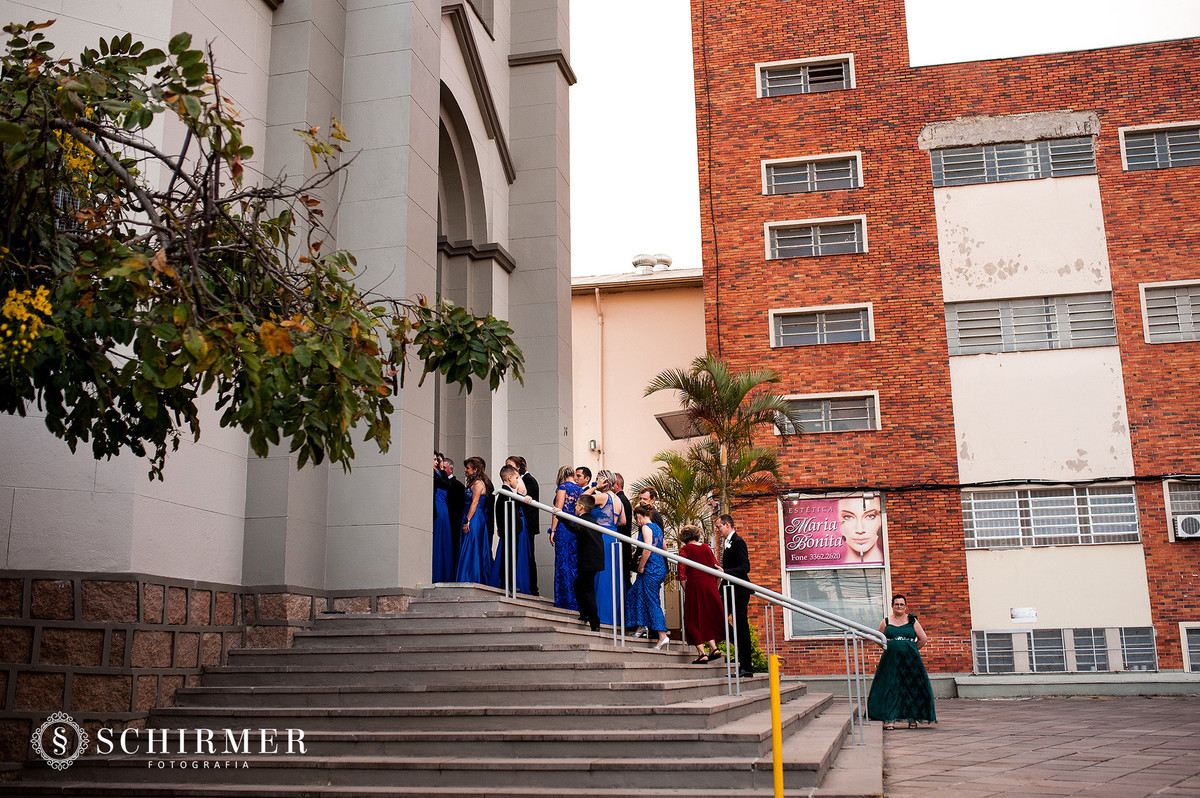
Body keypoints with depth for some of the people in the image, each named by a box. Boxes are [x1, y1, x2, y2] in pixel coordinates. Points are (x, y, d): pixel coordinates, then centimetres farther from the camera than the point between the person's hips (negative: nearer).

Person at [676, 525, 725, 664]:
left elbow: (682, 574, -6)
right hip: (710, 585, 5)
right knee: (709, 617, 18)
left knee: (693, 621, 4)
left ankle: (702, 653, -4)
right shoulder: (707, 548, 13)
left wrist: (685, 591, 3)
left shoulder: (685, 549, 1)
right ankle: (713, 648, 8)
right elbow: (717, 569, 11)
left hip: (695, 585, -4)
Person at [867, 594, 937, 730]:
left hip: (910, 660, 0)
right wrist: (890, 649, 7)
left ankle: (913, 718, 10)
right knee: (890, 688, -4)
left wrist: (910, 650, 7)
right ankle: (889, 719, -3)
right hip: (891, 660, 0)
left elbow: (923, 639, 7)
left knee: (912, 688, 0)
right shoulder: (886, 622, 7)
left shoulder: (912, 621, 5)